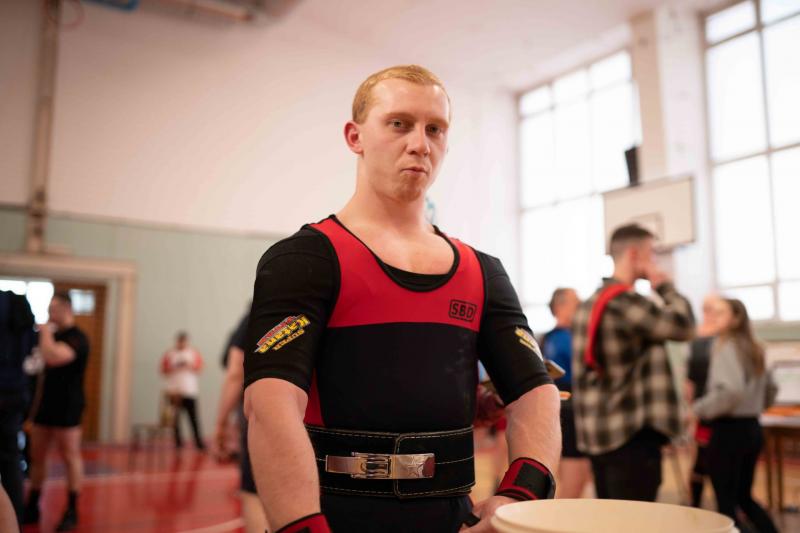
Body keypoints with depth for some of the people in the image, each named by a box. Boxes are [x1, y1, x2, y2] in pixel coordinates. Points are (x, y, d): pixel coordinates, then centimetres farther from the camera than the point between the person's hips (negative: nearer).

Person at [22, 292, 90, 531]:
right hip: (47, 402, 9)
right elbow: (45, 359, 24)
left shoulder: (77, 337, -14)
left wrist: (46, 333, -15)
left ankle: (72, 512, 7)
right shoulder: (55, 334, 13)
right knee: (36, 456, 11)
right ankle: (32, 509, 21)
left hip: (68, 405, -9)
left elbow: (53, 357, -30)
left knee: (70, 456, -1)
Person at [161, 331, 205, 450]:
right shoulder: (169, 354, 6)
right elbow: (164, 370, 4)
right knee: (175, 417, 1)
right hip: (174, 390, 1)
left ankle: (199, 442, -4)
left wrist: (189, 365, -11)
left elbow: (199, 368, 5)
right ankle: (178, 441, 9)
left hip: (190, 390, -1)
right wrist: (175, 368, -11)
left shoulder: (194, 353, 8)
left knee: (193, 417, -5)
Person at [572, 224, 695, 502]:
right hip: (630, 432, -9)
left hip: (597, 432, 9)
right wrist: (665, 286, -4)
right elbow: (683, 325, -19)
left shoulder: (589, 304, 13)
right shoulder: (626, 301, -16)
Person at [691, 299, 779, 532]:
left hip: (729, 430, -9)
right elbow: (771, 390, 22)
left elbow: (732, 391, -27)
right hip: (752, 428, 9)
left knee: (726, 506, 0)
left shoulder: (725, 347, -13)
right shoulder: (754, 349, 13)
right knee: (744, 498, 21)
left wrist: (698, 409, -18)